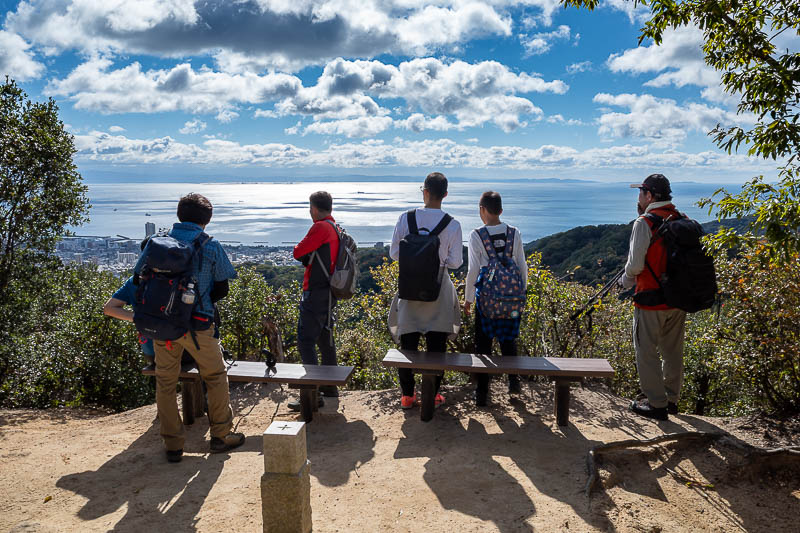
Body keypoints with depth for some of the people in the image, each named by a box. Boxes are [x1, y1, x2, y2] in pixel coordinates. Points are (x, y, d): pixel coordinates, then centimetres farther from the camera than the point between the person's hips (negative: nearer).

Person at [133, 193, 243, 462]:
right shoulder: (211, 247, -3)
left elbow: (137, 279, 7)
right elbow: (221, 289, 1)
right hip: (197, 324, -2)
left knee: (165, 382, 14)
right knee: (216, 377, 15)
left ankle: (173, 445, 20)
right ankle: (220, 435, 22)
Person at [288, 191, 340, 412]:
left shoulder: (320, 228, -16)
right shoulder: (336, 228, 14)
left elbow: (298, 253, -13)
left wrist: (302, 251, 8)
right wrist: (308, 256, 5)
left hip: (315, 293, -10)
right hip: (329, 292, 10)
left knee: (306, 342, -8)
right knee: (325, 338, 19)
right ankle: (330, 386, 30)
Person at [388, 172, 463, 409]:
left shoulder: (406, 218, -6)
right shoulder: (453, 225, -8)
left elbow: (394, 253, -2)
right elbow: (455, 262, -6)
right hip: (438, 291, -1)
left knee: (408, 342, 11)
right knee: (436, 344, 11)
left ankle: (407, 395, 18)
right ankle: (433, 394, 18)